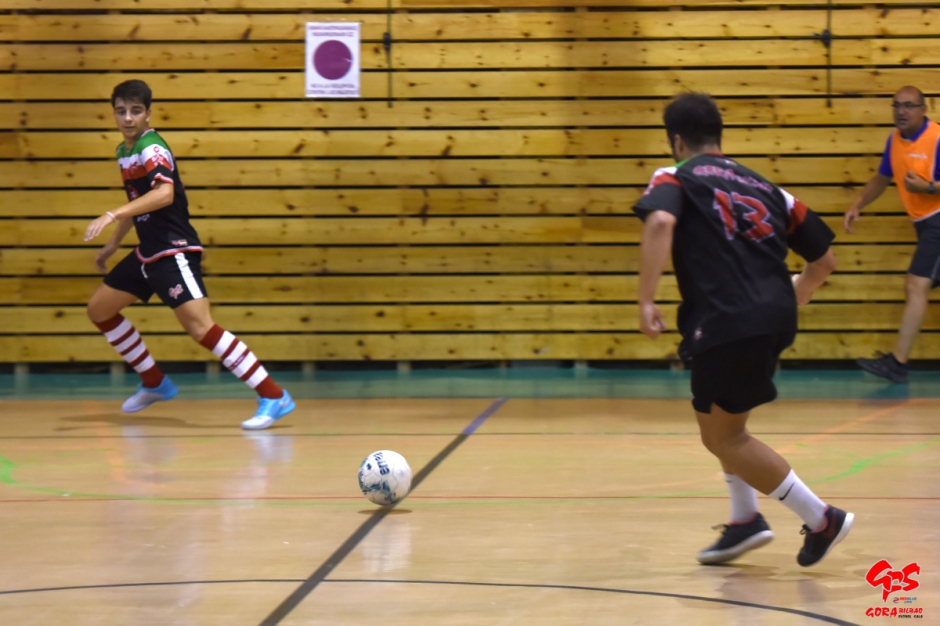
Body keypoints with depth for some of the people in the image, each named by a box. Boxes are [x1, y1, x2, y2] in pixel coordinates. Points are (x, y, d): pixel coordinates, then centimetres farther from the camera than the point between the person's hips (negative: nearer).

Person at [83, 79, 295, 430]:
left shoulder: (151, 148, -16)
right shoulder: (124, 152, 12)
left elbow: (164, 193, -35)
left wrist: (112, 216, -40)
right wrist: (113, 243, 30)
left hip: (174, 252, -10)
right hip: (148, 253, 10)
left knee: (199, 326, -22)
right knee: (99, 309, 16)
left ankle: (273, 397, -22)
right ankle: (155, 384, 28)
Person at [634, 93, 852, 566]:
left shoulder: (674, 178, 7)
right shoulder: (762, 187, 21)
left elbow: (660, 223, -18)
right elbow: (824, 260, 22)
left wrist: (646, 300, -16)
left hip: (727, 323, -7)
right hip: (775, 319, 7)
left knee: (724, 437, 7)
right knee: (718, 419, 27)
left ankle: (821, 520, 5)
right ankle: (745, 520, 23)